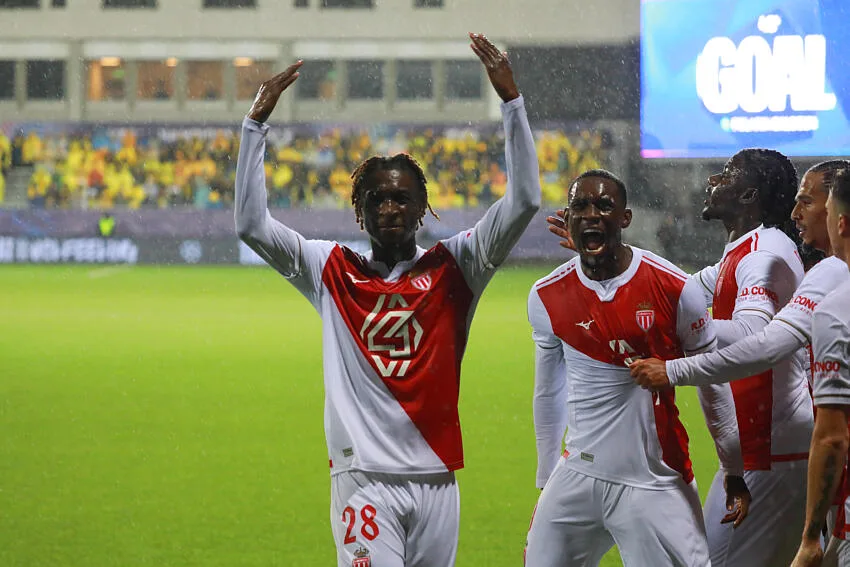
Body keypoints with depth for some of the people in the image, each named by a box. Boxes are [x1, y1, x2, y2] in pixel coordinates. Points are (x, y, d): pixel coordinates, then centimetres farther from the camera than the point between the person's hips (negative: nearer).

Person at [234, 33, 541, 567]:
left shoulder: (452, 267, 6)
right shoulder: (333, 271, 7)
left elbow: (525, 201, -2)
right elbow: (251, 224, -1)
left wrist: (511, 100, -9)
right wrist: (257, 122, -5)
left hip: (436, 478, 2)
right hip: (364, 478, -2)